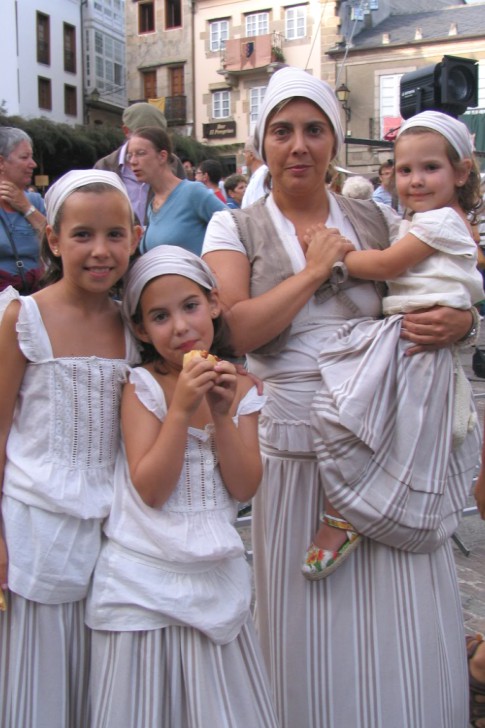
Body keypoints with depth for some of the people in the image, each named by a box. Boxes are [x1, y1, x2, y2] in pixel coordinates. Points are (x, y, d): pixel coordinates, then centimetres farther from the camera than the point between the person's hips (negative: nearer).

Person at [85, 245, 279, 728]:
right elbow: (150, 489, -16)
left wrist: (222, 413, -18)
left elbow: (244, 488, -6)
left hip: (215, 580, 3)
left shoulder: (239, 389, 0)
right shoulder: (142, 386, -9)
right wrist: (182, 408, -24)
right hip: (144, 584, -3)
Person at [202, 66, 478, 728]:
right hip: (293, 446, -2)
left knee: (408, 629, 5)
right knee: (309, 625, 9)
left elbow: (448, 294, 15)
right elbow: (232, 332, -12)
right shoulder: (235, 228, 3)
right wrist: (315, 269, -10)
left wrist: (461, 321, -8)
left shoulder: (377, 220, 9)